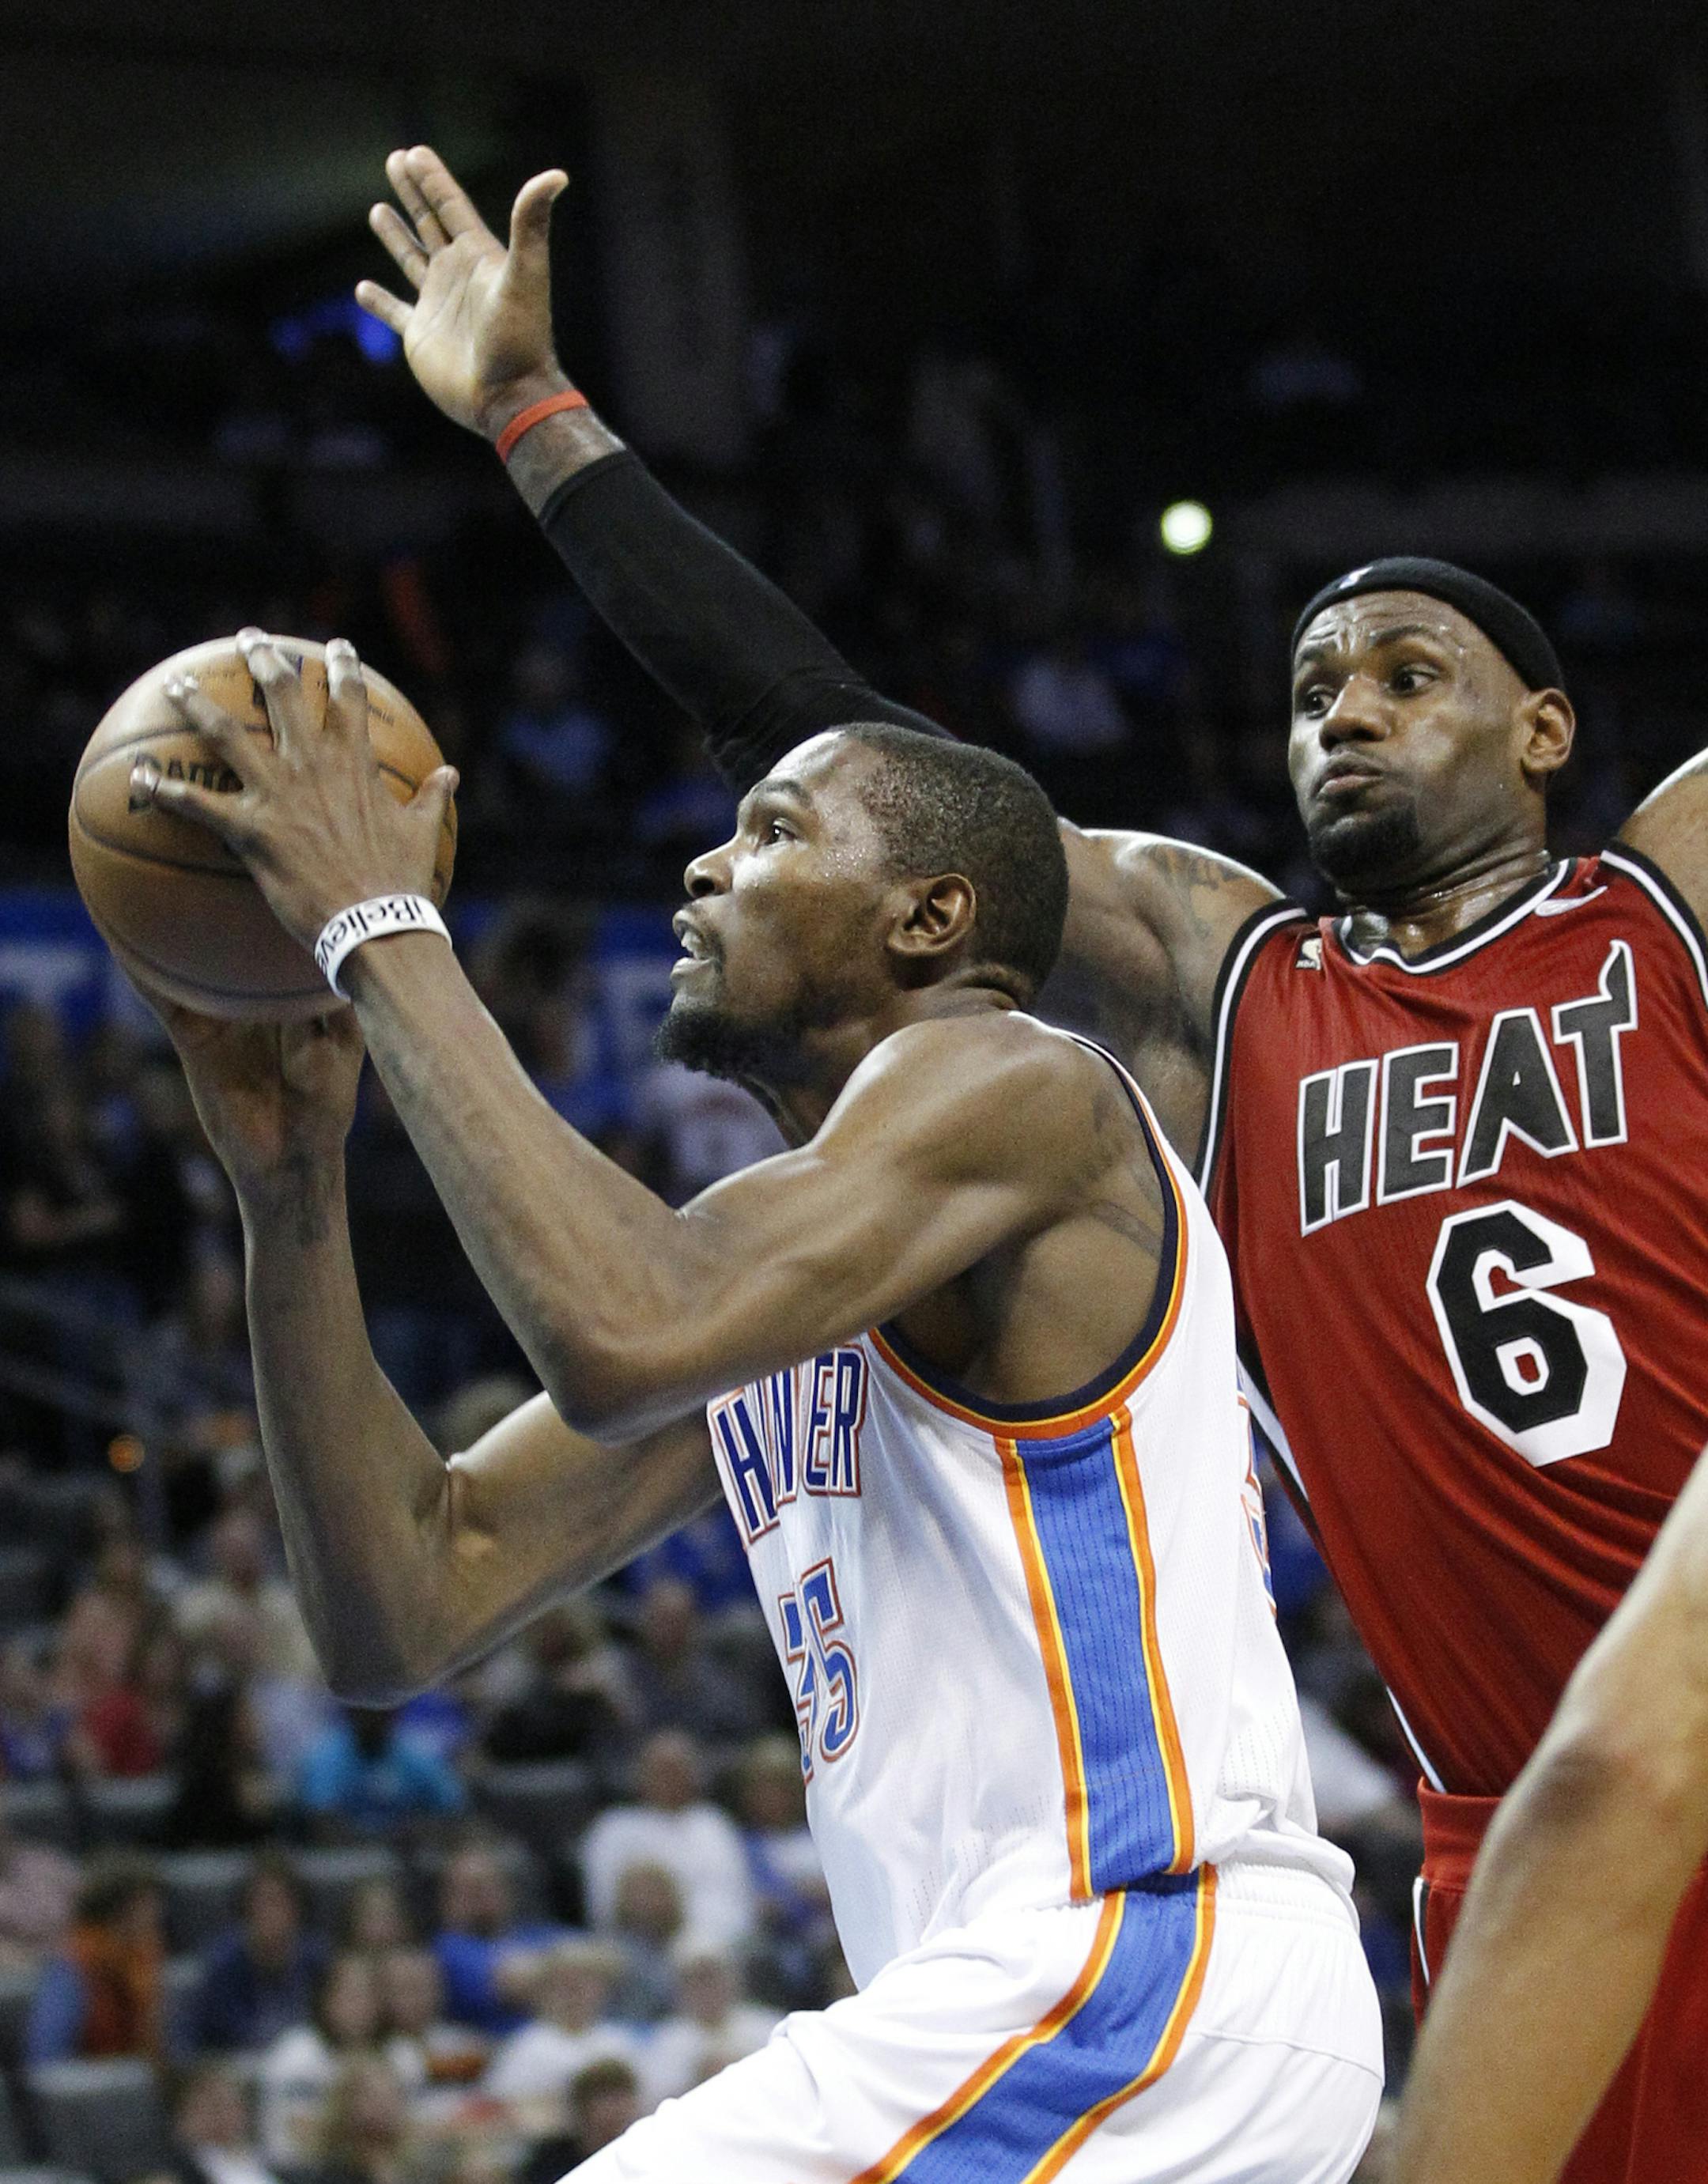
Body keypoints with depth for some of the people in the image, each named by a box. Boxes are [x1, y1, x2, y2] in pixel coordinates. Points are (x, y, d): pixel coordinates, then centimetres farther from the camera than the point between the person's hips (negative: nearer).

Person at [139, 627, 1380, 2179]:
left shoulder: (1011, 1084, -7)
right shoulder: (760, 1241, 20)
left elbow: (622, 1345, -25)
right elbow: (401, 1615, 13)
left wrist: (379, 932, -16)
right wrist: (293, 1184, 5)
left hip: (1130, 1966, -10)